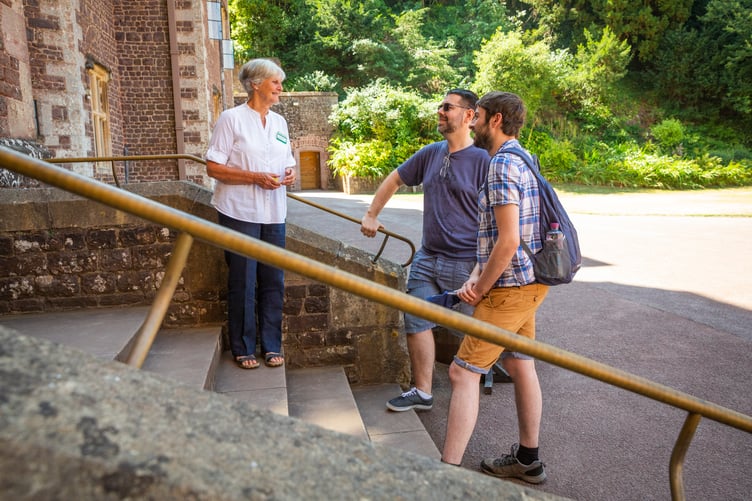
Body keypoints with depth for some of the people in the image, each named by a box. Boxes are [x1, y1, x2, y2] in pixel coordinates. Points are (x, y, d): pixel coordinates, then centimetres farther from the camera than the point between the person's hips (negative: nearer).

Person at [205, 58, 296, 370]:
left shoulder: (279, 122, 14)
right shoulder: (232, 118, -5)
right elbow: (213, 168, -9)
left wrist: (289, 175, -1)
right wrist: (256, 177, -18)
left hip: (273, 214, 6)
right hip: (240, 213, -5)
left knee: (273, 281, 8)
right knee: (243, 283, 2)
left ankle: (272, 345, 21)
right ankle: (243, 349, 16)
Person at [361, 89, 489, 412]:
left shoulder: (483, 161, -12)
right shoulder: (430, 154, 7)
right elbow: (394, 180, 22)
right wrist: (371, 214, 20)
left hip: (465, 264, -6)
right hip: (427, 258, 6)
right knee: (417, 322, 6)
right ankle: (422, 393, 18)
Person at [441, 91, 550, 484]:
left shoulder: (502, 165, -17)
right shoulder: (520, 160, 15)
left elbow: (508, 241, -24)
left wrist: (481, 289, -12)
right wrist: (475, 278, 3)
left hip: (510, 288, -10)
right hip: (528, 283, 10)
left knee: (463, 372, -6)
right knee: (519, 365, 18)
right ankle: (527, 459, 33)